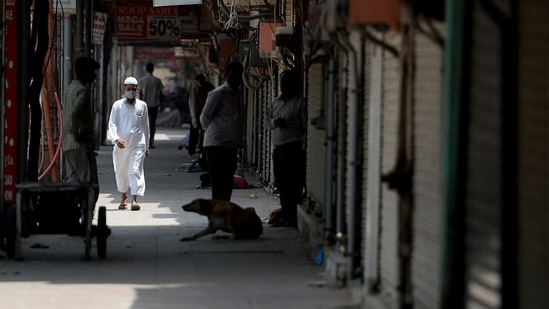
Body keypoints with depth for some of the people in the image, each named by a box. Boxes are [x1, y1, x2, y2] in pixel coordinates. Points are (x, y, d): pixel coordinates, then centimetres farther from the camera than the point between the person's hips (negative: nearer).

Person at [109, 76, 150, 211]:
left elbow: (145, 126, 14)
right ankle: (124, 197, 30)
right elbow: (112, 124, -3)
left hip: (137, 144, -1)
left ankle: (134, 199, -17)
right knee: (121, 172, 12)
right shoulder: (117, 105, 3)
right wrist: (116, 138, -21)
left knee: (135, 171, -12)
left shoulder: (142, 105, 7)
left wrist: (147, 146, 15)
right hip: (121, 145, 1)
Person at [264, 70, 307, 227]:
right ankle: (286, 216, 14)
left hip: (293, 148, -7)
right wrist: (274, 122, -1)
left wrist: (303, 148, -14)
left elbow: (306, 126, -7)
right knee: (281, 184, 8)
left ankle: (294, 217, -7)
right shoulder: (276, 102, 17)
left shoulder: (300, 103, -4)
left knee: (292, 184, -9)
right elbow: (266, 119, 23)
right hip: (277, 148, 7)